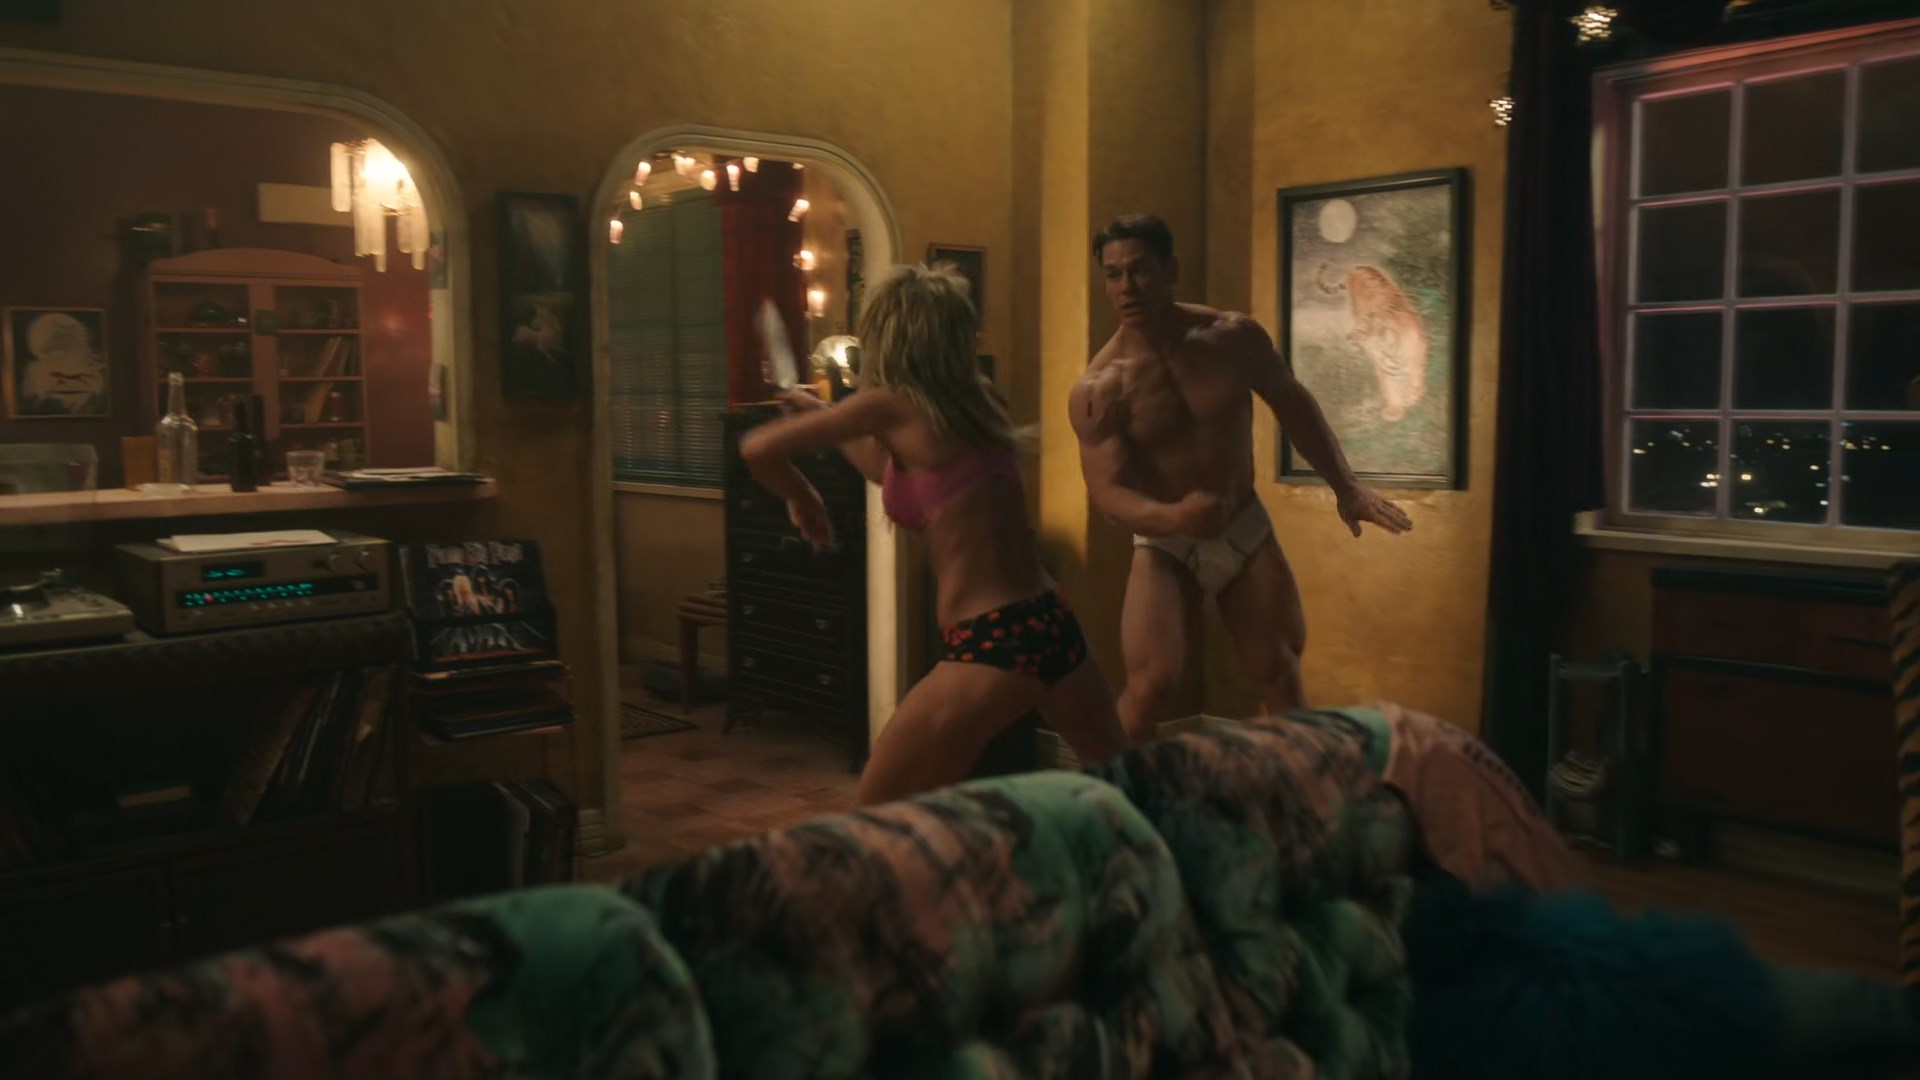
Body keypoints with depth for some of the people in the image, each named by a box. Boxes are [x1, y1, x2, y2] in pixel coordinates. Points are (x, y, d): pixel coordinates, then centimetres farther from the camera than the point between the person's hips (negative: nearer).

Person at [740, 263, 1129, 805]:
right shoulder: (969, 400, 13)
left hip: (990, 646, -7)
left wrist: (801, 497, 17)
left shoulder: (892, 403, -6)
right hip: (1053, 625, 8)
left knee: (876, 813, 8)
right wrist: (823, 414, 40)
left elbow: (758, 449, -3)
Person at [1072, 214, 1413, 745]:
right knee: (1150, 686, -19)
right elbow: (1107, 491, -25)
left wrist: (1345, 487, 6)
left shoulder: (1235, 336, -11)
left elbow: (1293, 406, 5)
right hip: (1165, 543, -3)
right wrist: (1173, 517, -45)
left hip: (1246, 528, 3)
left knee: (1281, 674, 14)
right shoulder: (1097, 388, -21)